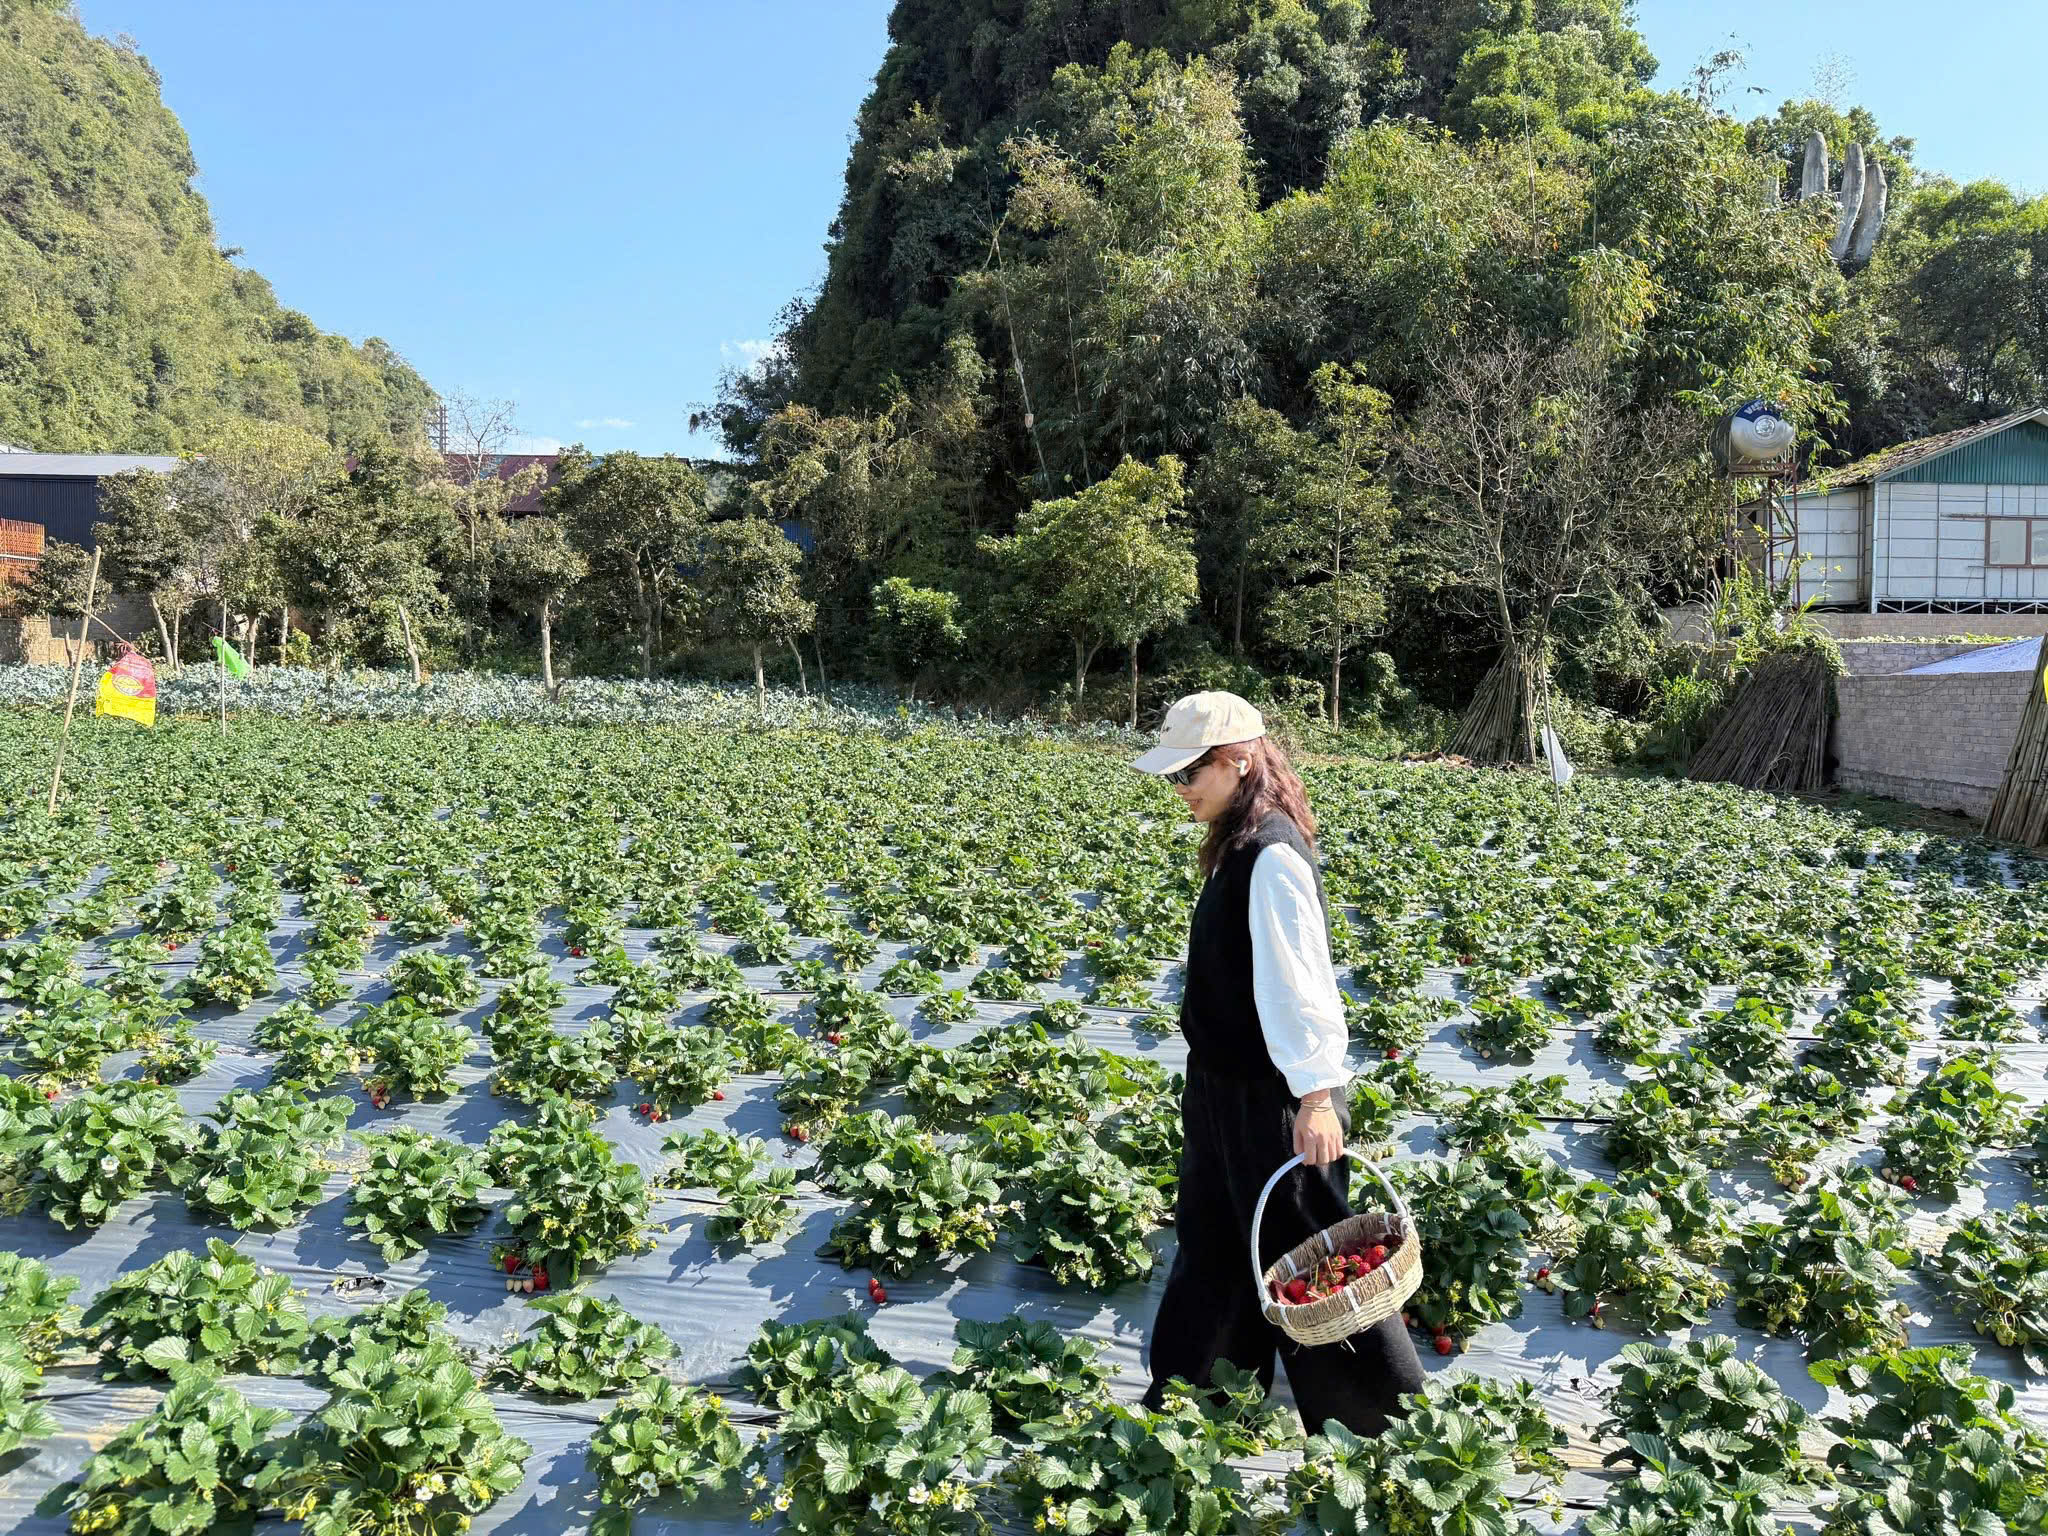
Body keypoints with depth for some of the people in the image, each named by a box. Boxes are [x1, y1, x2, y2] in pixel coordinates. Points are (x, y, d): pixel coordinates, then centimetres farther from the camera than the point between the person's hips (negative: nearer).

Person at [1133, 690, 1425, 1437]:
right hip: (1226, 1083, 10)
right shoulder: (1238, 845, 6)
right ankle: (1184, 1390, 40)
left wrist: (1317, 1093, -30)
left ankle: (1387, 1416, 24)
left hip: (1272, 1097, -10)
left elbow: (1300, 979, -28)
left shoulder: (1271, 854, -23)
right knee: (1210, 1239, 22)